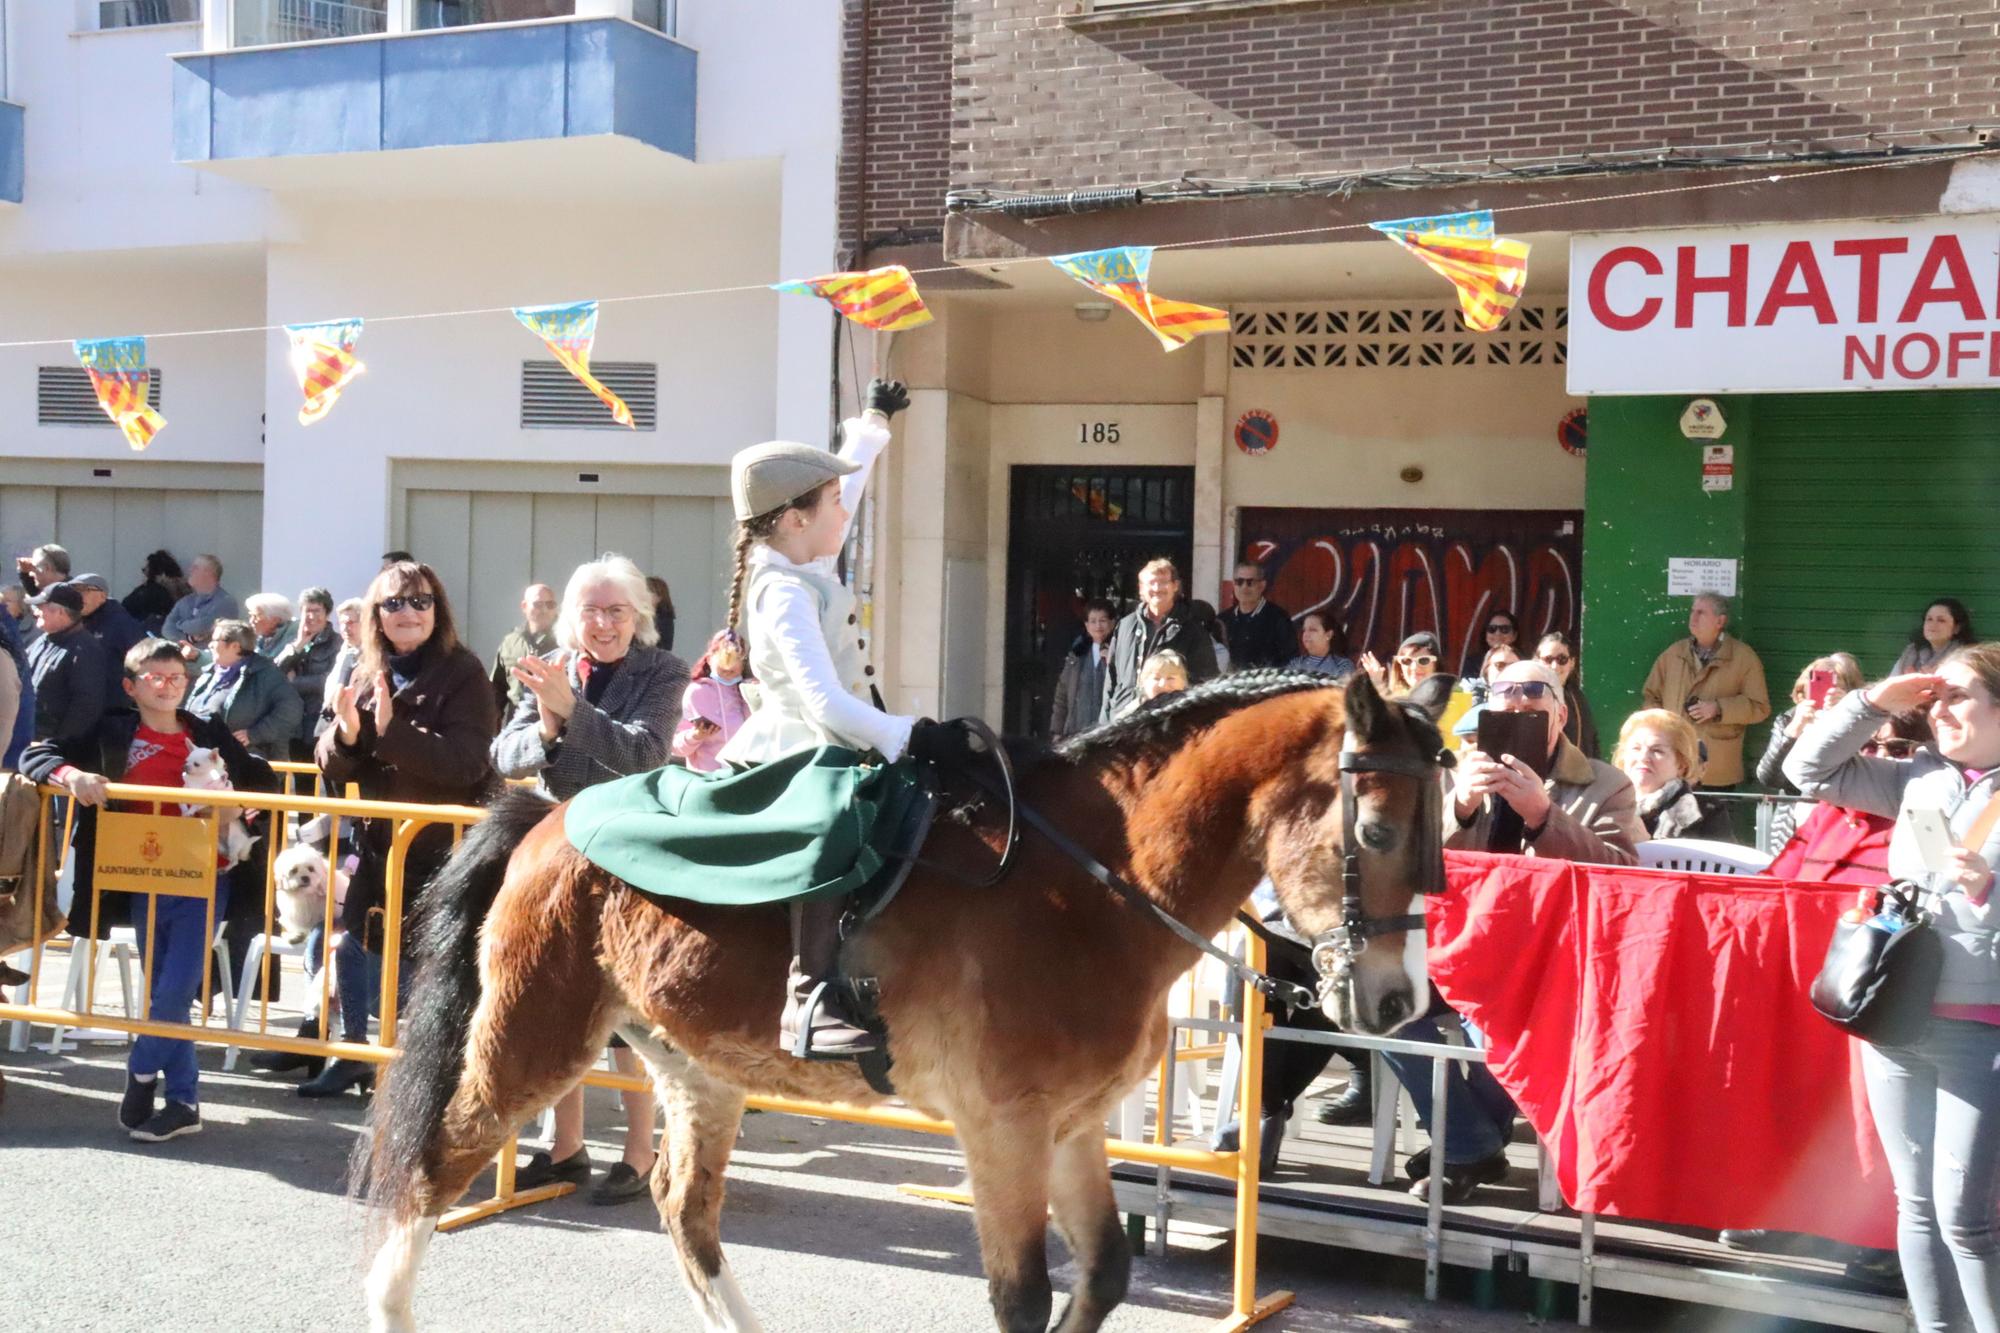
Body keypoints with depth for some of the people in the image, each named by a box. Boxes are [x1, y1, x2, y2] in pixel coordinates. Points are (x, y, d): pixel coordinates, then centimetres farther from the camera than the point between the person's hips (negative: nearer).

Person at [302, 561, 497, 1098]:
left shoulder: (463, 674, -10)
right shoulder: (366, 675, 7)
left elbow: (464, 764, -22)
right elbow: (336, 768, 6)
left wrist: (391, 729, -29)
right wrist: (346, 732, -17)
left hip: (442, 848, -6)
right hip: (376, 842, 6)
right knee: (354, 952, 12)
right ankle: (354, 1056, 28)